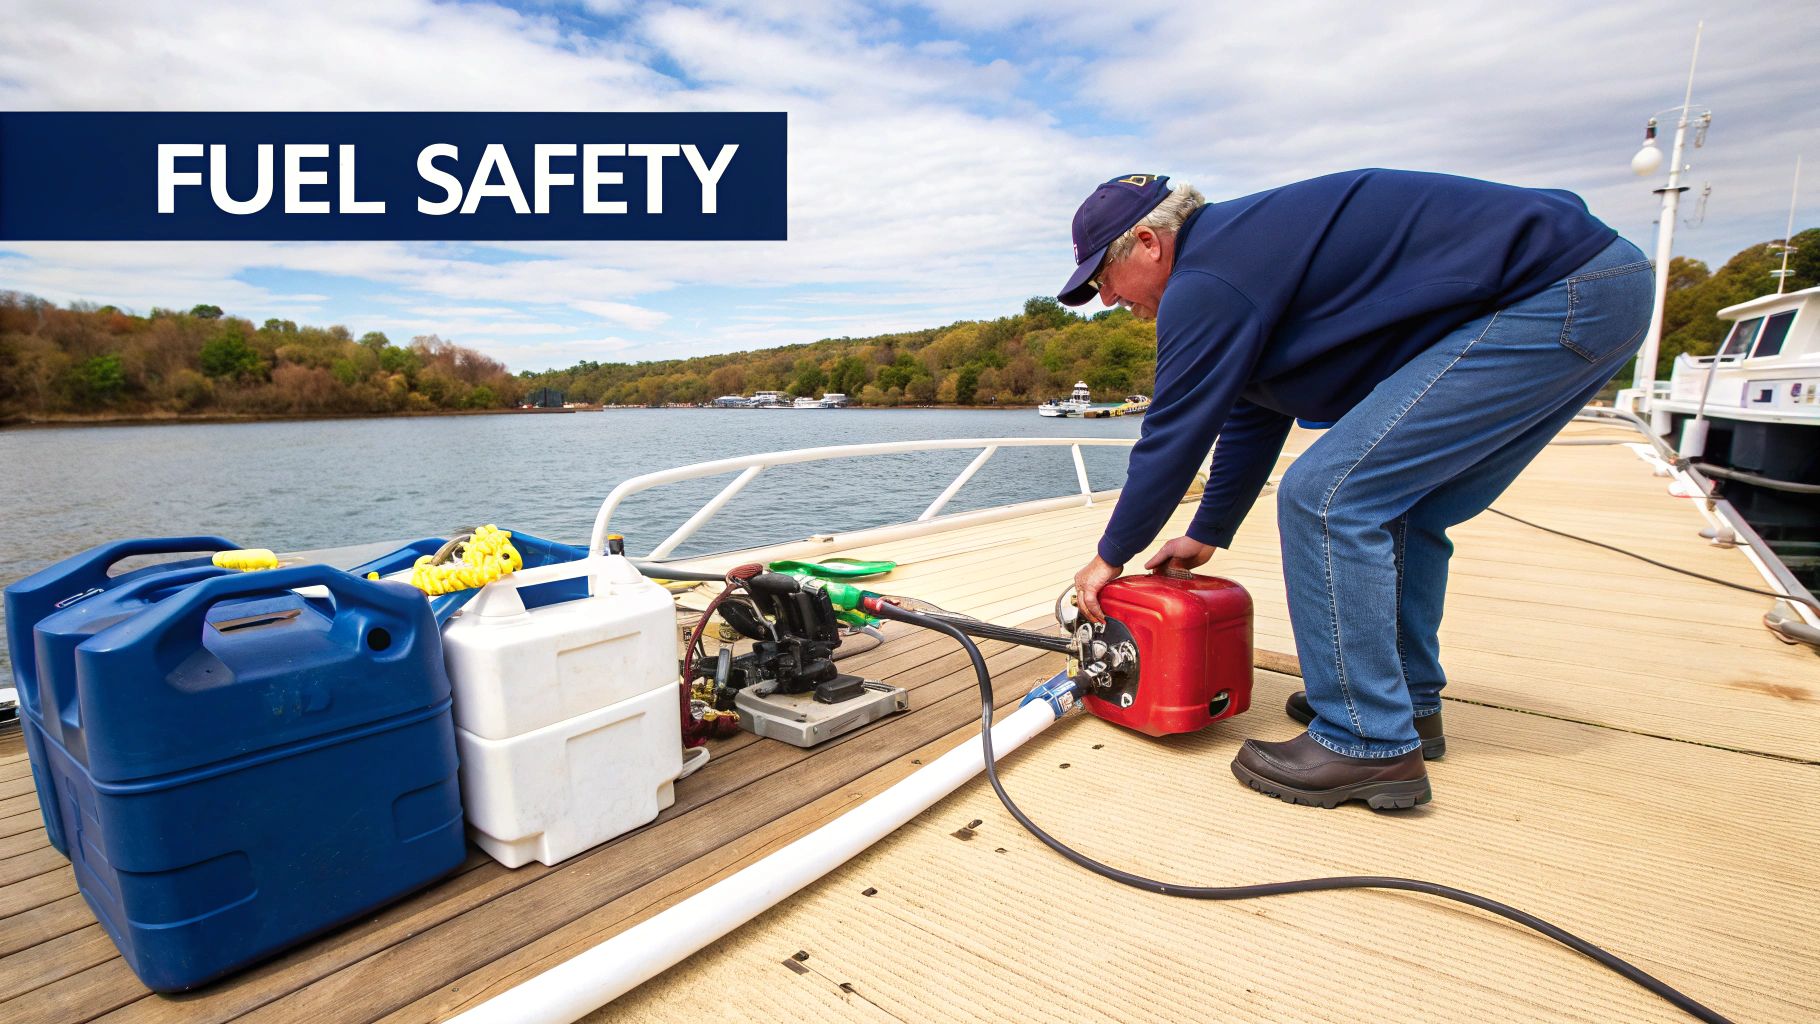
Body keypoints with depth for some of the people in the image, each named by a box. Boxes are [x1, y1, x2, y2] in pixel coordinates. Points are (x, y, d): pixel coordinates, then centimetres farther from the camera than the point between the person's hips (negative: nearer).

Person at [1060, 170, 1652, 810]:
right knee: (1395, 506, 16)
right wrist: (1206, 535, 31)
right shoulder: (1240, 246, 18)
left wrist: (1111, 557, 1)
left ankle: (1370, 745, -5)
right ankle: (1409, 703, 27)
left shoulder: (1208, 277, -14)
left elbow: (1173, 435, -12)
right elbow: (1250, 423, 24)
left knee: (1325, 495, -15)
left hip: (1555, 297, -11)